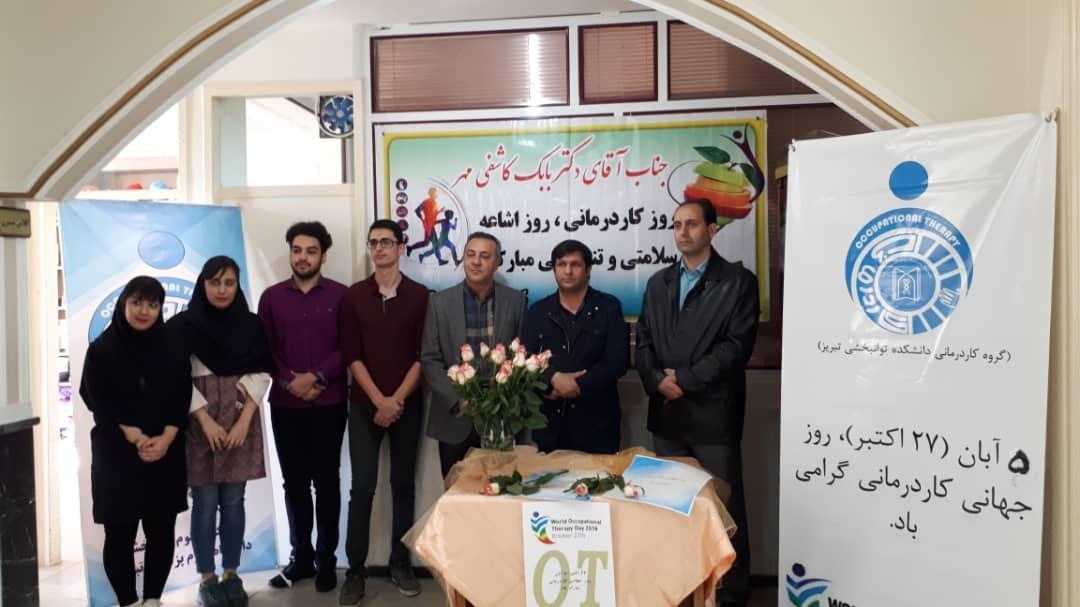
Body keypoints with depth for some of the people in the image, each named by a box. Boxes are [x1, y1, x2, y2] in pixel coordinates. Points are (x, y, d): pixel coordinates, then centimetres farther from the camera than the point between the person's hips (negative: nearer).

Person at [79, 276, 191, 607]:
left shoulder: (172, 347, 4)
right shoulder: (101, 349, -1)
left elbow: (182, 397, 0)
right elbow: (100, 403, -6)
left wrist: (164, 439, -13)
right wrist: (137, 438, -14)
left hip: (166, 454, 2)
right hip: (116, 454, -2)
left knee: (162, 531, 5)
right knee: (120, 533, 3)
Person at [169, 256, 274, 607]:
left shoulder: (251, 325, 5)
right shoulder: (184, 325, -2)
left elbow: (261, 373, 2)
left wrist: (244, 419, -9)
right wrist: (206, 420, -13)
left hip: (241, 420, 2)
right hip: (199, 422, -2)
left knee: (234, 501, 7)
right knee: (205, 502, 2)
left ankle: (231, 575, 17)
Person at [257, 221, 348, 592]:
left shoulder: (340, 295, 0)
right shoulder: (272, 297, 7)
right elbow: (263, 349, 4)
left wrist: (316, 377, -15)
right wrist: (289, 382, -10)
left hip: (328, 404, -2)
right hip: (285, 405, 2)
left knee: (326, 480, 5)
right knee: (294, 481, 10)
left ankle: (326, 559, 16)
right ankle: (300, 556, 23)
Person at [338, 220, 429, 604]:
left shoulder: (419, 296, 1)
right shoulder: (354, 296, 3)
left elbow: (423, 355, -2)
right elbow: (351, 355, -2)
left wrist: (398, 400, -10)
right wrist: (380, 400, -10)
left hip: (407, 405, 0)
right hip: (365, 405, 0)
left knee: (403, 484, 7)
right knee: (362, 487, 0)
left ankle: (400, 564, 18)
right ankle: (355, 570, 9)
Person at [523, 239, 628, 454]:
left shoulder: (609, 307, 2)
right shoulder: (537, 312, 9)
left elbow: (618, 360, -7)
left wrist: (577, 386, -13)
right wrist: (554, 379, -19)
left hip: (596, 419, -2)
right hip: (550, 421, 2)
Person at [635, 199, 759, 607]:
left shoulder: (738, 281, -2)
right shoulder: (658, 283, 14)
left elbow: (737, 344, -11)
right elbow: (643, 341, 10)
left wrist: (686, 380, -13)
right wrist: (657, 381, -8)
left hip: (714, 413, -5)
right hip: (666, 413, 5)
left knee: (725, 507, 4)